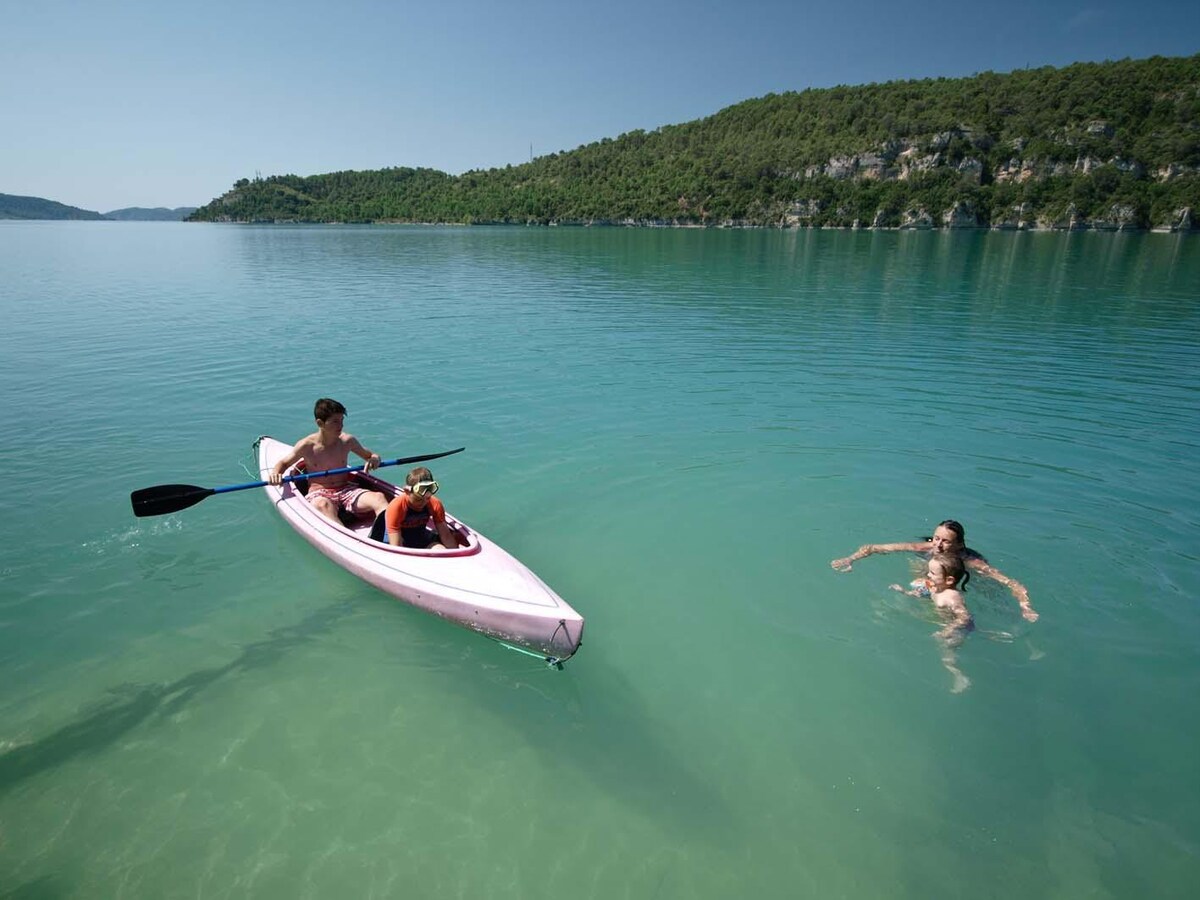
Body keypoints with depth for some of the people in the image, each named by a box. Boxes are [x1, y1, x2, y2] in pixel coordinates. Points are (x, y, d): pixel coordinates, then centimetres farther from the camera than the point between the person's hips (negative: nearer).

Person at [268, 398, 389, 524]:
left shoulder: (347, 441, 4)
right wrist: (275, 473, -8)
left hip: (346, 490, 3)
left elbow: (370, 455, 18)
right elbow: (283, 463, 15)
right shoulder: (306, 446, -2)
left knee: (379, 497, -28)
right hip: (318, 493, -2)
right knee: (322, 504, -42)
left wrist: (374, 459, -7)